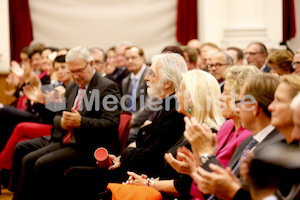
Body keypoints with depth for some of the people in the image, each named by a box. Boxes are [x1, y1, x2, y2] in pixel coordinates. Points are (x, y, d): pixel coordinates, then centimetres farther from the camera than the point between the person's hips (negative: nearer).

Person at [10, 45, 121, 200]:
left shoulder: (107, 87, -8)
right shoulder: (72, 87, 18)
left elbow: (111, 124, -16)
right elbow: (58, 116, 21)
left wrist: (80, 122, -28)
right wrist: (62, 122, -5)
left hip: (89, 147, -8)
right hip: (66, 141, 8)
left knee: (43, 164, -24)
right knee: (28, 160, -11)